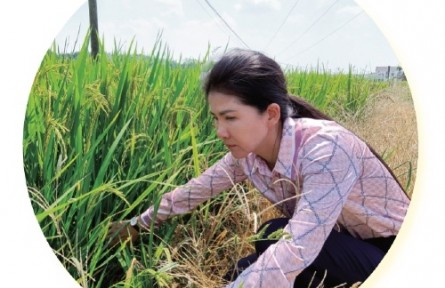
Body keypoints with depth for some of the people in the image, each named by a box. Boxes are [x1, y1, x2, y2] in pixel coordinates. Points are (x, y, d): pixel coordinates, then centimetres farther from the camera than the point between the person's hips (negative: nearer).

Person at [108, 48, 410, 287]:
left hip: (393, 255, -6)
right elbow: (195, 190, 1)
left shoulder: (325, 148, -34)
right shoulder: (248, 154, -11)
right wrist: (138, 224, 8)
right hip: (340, 247, 6)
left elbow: (297, 249, -42)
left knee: (276, 235, -27)